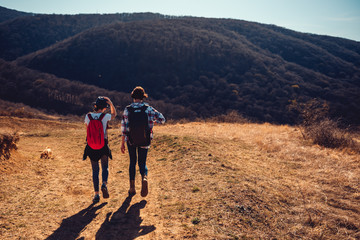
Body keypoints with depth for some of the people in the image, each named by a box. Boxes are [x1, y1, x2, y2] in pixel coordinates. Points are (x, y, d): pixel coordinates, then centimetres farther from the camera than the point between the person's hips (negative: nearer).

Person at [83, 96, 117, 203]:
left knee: (95, 170, 11)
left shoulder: (88, 116, -5)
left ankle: (96, 194, 8)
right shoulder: (105, 116, -10)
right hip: (103, 146, -2)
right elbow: (114, 114, 12)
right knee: (105, 167, 17)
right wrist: (110, 103, 6)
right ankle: (104, 184, -11)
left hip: (91, 147, 2)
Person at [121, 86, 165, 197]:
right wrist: (152, 121, 14)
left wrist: (122, 143, 2)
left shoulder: (127, 109, -4)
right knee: (142, 162, 12)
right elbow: (162, 119, -6)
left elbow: (124, 128, -4)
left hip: (131, 140, 1)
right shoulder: (148, 108, -6)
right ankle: (144, 178, -20)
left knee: (132, 162, 17)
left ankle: (132, 188, 18)